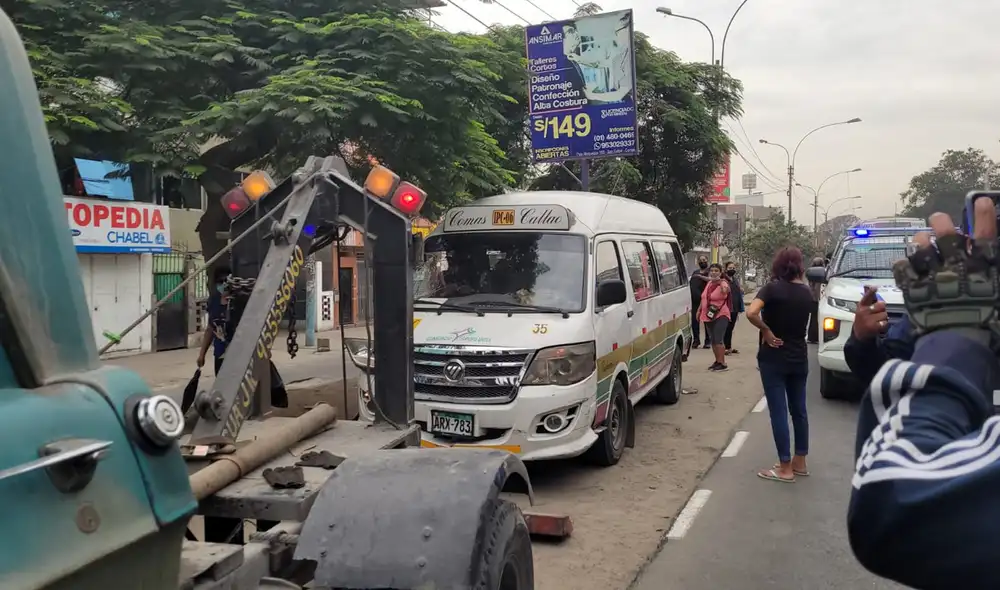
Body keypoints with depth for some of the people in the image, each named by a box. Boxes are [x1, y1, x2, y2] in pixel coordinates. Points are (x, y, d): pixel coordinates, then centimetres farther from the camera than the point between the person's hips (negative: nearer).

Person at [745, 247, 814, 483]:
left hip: (773, 358, -5)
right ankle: (800, 462, 26)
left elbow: (751, 313, -28)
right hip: (799, 358, 5)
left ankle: (785, 468, 3)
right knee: (799, 410, 15)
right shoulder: (806, 292, 3)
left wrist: (766, 332, -13)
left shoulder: (772, 288, -13)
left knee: (779, 411, -1)